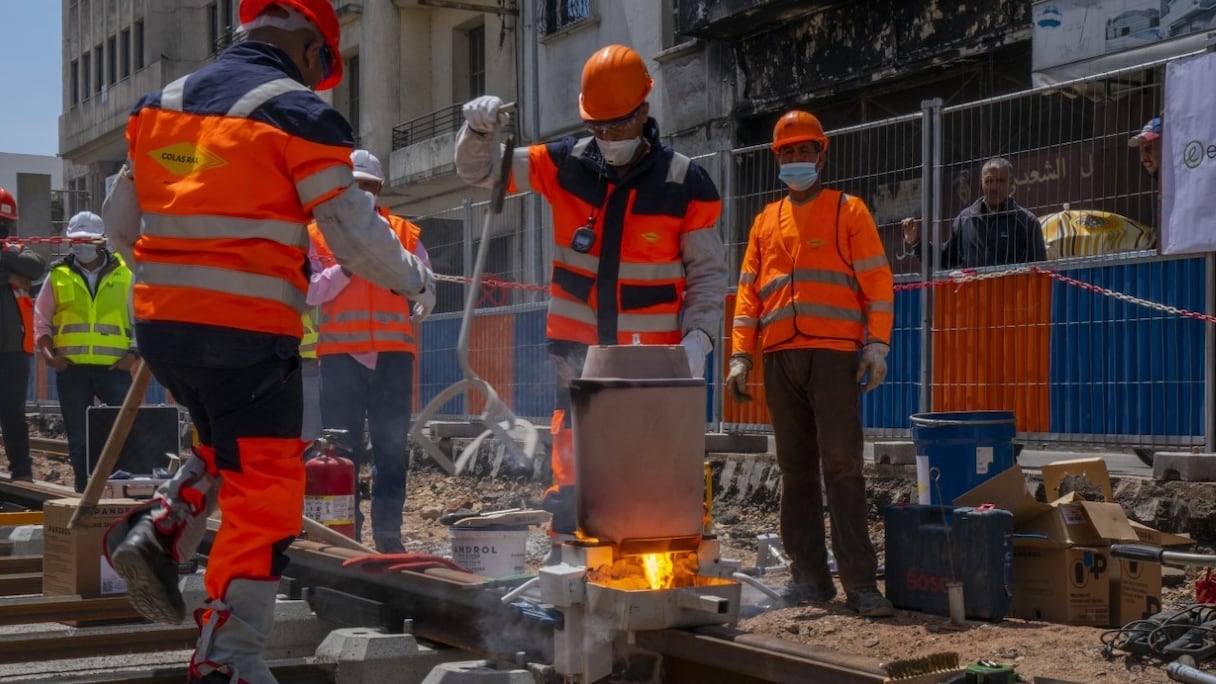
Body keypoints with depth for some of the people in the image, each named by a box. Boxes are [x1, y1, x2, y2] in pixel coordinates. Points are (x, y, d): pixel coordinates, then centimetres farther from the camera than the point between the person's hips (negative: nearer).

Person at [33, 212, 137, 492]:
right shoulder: (58, 275, 8)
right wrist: (47, 351, -2)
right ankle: (85, 490, 15)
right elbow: (41, 318, 12)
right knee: (78, 437, 7)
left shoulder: (124, 274, 6)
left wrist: (134, 353, -2)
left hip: (114, 366, -1)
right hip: (71, 367, 1)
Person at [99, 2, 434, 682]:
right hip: (246, 331, -7)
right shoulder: (299, 112, -7)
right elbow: (355, 233, -8)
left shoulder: (162, 103, 12)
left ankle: (160, 530, 9)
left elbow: (121, 222, 18)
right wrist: (414, 276, 10)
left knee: (231, 446, 29)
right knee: (264, 491, 3)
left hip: (161, 321, 7)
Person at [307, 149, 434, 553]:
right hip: (341, 352, -1)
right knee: (343, 446, 1)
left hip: (393, 352, 1)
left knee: (392, 444, 3)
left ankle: (388, 531, 9)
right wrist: (346, 266, -13)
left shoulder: (404, 233, 13)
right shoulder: (319, 234, 9)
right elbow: (311, 291, -1)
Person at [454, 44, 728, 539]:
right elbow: (480, 171, 5)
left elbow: (707, 271, 0)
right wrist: (479, 131, -17)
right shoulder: (566, 164, 0)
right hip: (578, 347, 2)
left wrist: (697, 336, -14)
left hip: (654, 354, -2)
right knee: (572, 447, 2)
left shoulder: (685, 182, -6)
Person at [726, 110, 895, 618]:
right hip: (780, 359, 4)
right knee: (795, 468, 6)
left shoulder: (848, 211, 7)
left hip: (833, 354, -4)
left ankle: (859, 581, -9)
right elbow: (748, 292, 17)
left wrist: (877, 345, -10)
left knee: (842, 465, -9)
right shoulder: (766, 221, 18)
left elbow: (877, 281, 0)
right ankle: (808, 575, 12)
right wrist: (741, 355, 7)